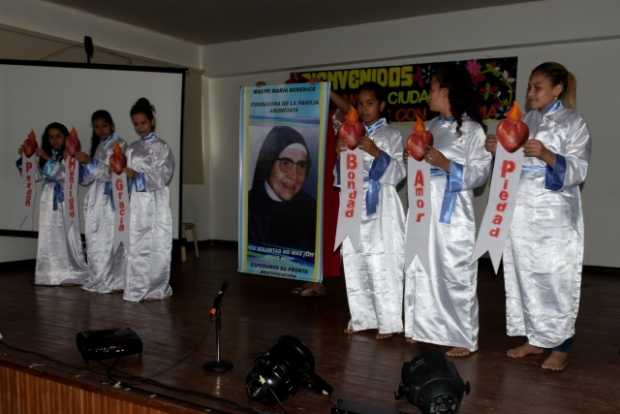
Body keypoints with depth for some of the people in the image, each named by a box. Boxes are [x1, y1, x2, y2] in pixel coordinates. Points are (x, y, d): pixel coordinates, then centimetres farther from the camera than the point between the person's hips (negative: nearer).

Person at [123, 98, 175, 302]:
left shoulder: (161, 146, -3)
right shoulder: (132, 148, 13)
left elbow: (163, 176, -12)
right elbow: (128, 175, 17)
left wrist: (138, 175, -20)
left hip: (156, 203, -5)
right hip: (137, 203, 5)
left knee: (157, 246, -3)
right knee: (136, 246, 7)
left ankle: (157, 289, 6)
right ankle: (137, 288, 16)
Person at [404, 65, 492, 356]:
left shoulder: (472, 129, -5)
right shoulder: (431, 126, 15)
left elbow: (480, 172, -11)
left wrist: (447, 165, -20)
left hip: (453, 212, -7)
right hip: (424, 209, 7)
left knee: (455, 274, -3)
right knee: (419, 269, 11)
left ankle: (463, 339, 10)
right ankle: (424, 329, 26)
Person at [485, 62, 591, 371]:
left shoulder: (573, 123, -2)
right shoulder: (525, 122, 14)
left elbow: (577, 171, -10)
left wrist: (547, 155, -25)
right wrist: (500, 151, -2)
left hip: (554, 216, -5)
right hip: (522, 213, 6)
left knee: (556, 279, -2)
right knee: (524, 276, 9)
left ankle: (560, 347, 10)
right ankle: (534, 339, 22)